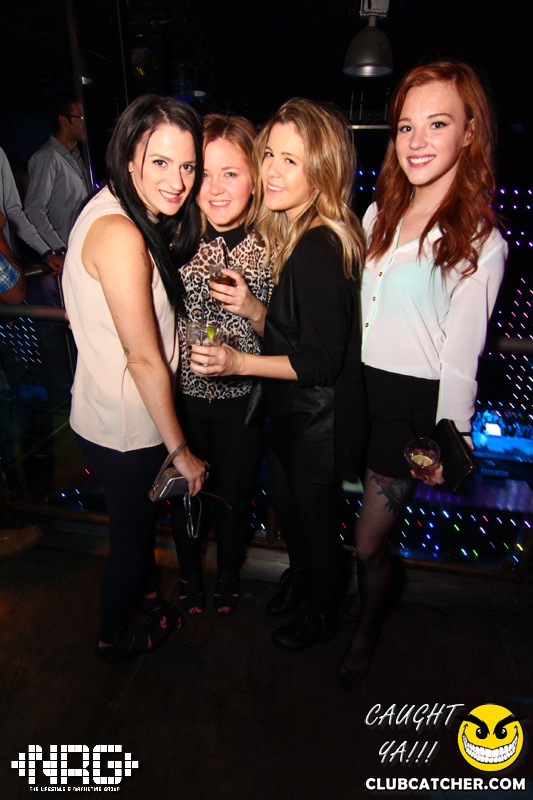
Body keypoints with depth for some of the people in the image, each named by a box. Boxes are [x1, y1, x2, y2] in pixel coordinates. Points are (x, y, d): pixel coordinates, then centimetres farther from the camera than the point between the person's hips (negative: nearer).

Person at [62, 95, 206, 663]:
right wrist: (180, 450, -16)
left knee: (141, 515, 30)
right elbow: (145, 357, -25)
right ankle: (114, 637, 45)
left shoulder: (116, 211, 3)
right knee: (130, 535, 16)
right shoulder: (120, 234, -26)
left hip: (108, 414, 9)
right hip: (124, 428, -9)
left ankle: (145, 594, 58)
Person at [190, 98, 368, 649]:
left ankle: (323, 613, 45)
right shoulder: (288, 232, 1)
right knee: (283, 499, 27)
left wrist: (239, 363, -26)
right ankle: (300, 573, 58)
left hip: (321, 418, -8)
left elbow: (322, 361, -25)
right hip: (292, 409, 9)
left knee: (316, 517, 15)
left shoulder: (319, 251, -28)